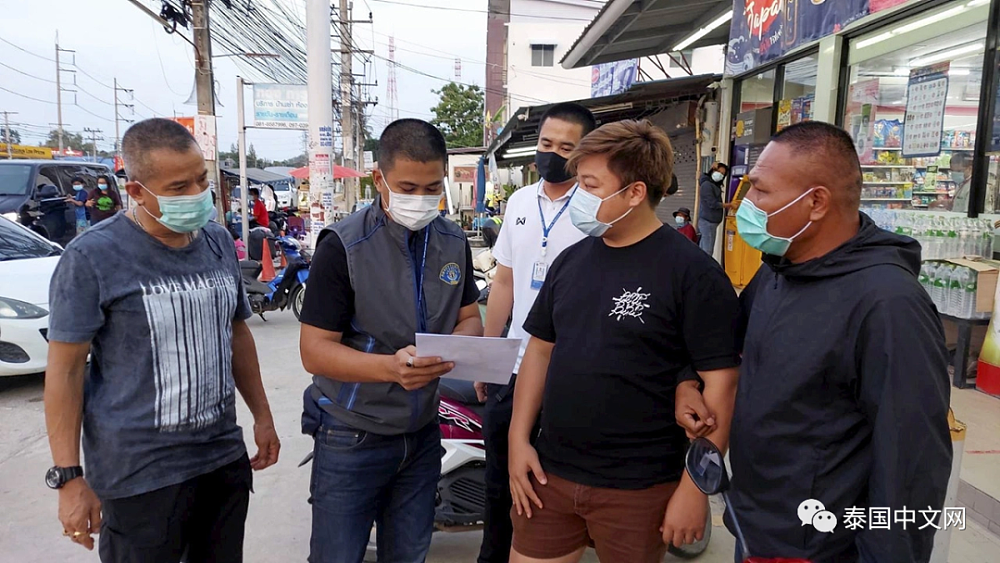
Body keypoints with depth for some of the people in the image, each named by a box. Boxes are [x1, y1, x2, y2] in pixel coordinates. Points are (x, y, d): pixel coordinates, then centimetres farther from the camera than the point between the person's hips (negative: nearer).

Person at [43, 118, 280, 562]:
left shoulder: (218, 242, 5)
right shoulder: (93, 257, -12)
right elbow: (65, 369, -10)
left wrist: (261, 416, 13)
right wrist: (68, 476, -11)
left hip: (226, 458, 5)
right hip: (140, 475, -5)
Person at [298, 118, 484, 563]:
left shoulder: (454, 243, 1)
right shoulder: (344, 246, -16)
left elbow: (469, 317, 9)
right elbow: (315, 350, -17)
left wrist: (456, 344, -16)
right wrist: (390, 366, -34)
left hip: (422, 433, 5)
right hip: (352, 438, -4)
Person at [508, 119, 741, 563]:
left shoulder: (693, 272, -12)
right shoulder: (570, 260, 5)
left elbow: (720, 383, -13)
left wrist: (696, 485, -13)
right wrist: (519, 438, 6)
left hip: (638, 489, -5)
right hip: (548, 474, 5)